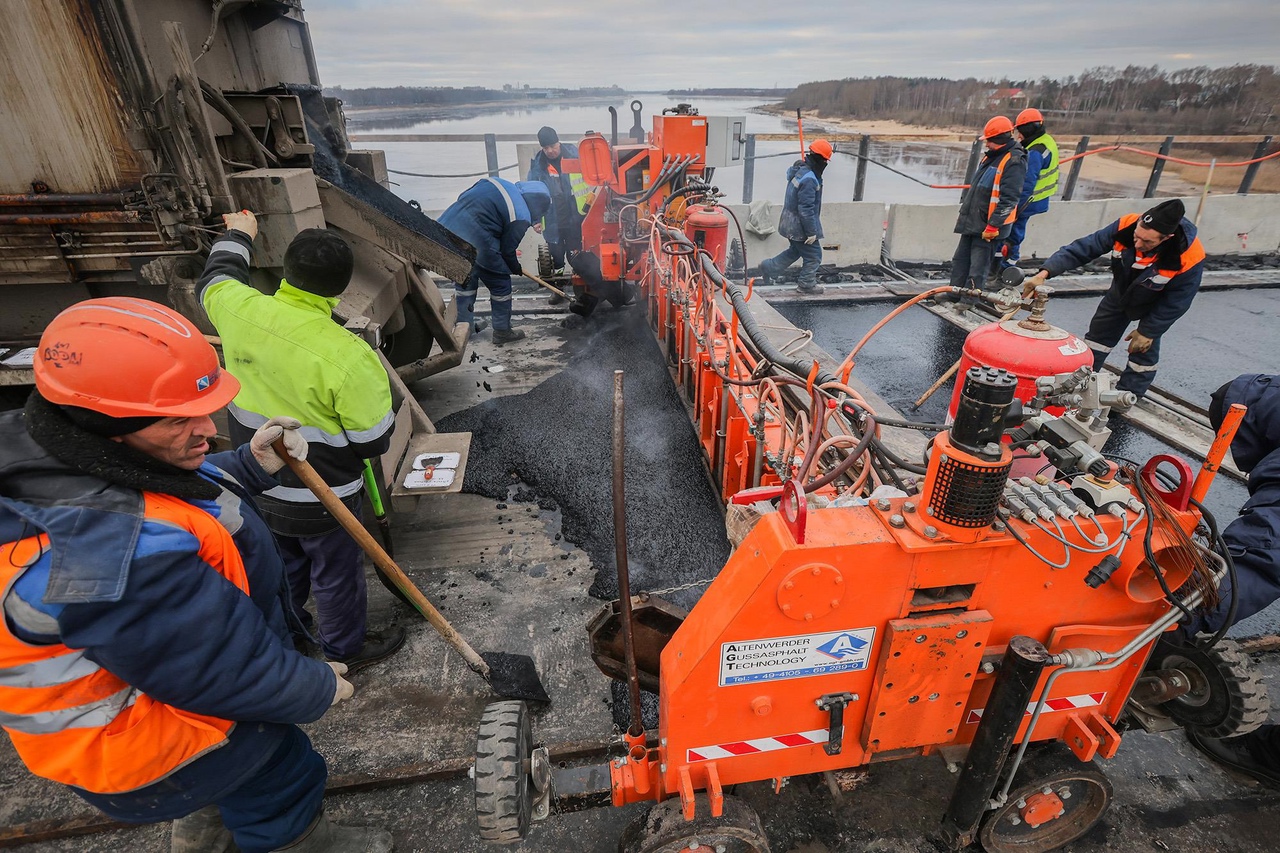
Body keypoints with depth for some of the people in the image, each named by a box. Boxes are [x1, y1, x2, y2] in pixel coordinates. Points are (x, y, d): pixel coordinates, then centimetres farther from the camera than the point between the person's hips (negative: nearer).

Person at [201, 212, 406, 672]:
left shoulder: (240, 311, -16)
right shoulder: (348, 357, -33)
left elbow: (215, 280, 11)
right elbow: (373, 442, -23)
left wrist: (237, 235, 29)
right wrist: (376, 390, -3)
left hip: (259, 487, 6)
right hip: (320, 500, -6)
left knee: (282, 564, 30)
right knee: (336, 574, 18)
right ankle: (345, 648, 42)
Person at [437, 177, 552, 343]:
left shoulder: (495, 182, 13)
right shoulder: (521, 217, -7)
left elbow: (462, 198, 18)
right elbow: (507, 249, 0)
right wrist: (516, 268, 21)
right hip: (475, 244, -8)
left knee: (466, 280, 26)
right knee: (501, 284, 12)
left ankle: (463, 325, 39)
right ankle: (502, 331, 22)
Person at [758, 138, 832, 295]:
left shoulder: (799, 170, 6)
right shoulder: (809, 179, -25)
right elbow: (806, 209, -27)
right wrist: (811, 232, -20)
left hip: (791, 223, 10)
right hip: (801, 226, -10)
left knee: (795, 250, 26)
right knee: (813, 255, 6)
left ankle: (769, 267, 26)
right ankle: (806, 284, 18)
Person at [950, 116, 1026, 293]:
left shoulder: (1014, 161, -15)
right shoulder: (990, 156, 14)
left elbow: (1009, 199, -20)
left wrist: (993, 225, -23)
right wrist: (963, 210, 22)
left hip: (989, 226, -9)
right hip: (971, 222, 9)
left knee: (978, 267, -3)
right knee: (960, 261, 14)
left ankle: (966, 304, 2)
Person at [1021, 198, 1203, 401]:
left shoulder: (1189, 258, -38)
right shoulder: (1126, 225, -36)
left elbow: (1176, 301, -24)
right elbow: (1083, 248, -33)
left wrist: (1148, 331, -18)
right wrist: (1045, 272, -47)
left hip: (1155, 304, -3)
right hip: (1120, 292, 3)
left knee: (1144, 351, -2)